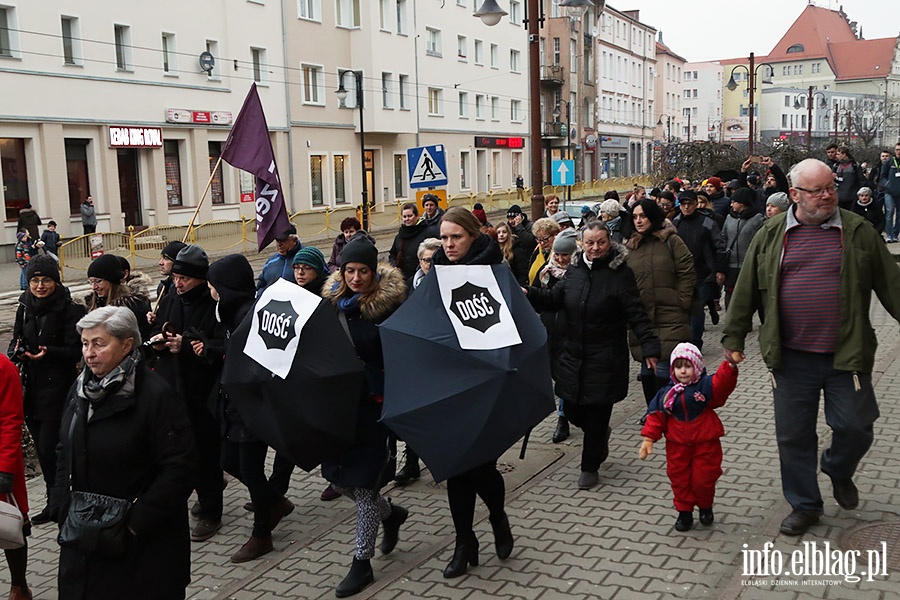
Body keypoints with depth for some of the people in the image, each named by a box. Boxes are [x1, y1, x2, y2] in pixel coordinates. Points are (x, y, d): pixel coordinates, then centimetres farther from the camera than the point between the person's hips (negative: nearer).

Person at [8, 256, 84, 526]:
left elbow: (74, 352, -10)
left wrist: (49, 352, -27)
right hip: (30, 388, 6)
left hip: (58, 388, -6)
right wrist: (17, 350, -6)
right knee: (42, 450, 12)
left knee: (49, 449, -9)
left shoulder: (69, 310, -9)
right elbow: (16, 341, 16)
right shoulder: (25, 308, 8)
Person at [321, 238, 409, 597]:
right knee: (337, 476, 12)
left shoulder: (390, 304, -12)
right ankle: (390, 513, 39)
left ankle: (362, 562, 17)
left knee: (363, 481, 0)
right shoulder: (332, 301, 3)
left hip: (373, 402, -6)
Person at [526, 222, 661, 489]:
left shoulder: (620, 274, -10)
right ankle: (600, 436, 43)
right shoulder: (574, 270, 5)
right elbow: (554, 299, 9)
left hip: (605, 359, -5)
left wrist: (650, 347, -21)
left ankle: (590, 467, 23)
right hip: (573, 355, 5)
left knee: (597, 414, 3)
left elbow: (637, 314, -13)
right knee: (572, 409, 10)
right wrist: (529, 294, -9)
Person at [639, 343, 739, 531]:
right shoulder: (667, 393, -2)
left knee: (703, 479, 5)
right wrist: (648, 438, -6)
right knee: (679, 480, 10)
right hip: (677, 445, 3)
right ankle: (684, 512, 28)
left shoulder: (706, 385, -10)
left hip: (705, 444, -2)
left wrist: (730, 367, -49)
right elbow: (656, 416, -1)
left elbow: (723, 382, -29)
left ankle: (705, 507, 34)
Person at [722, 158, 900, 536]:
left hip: (847, 355, 0)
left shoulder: (857, 232, 1)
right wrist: (734, 339, 4)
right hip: (791, 357, 1)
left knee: (856, 427, 4)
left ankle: (838, 470, 38)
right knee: (793, 436, 8)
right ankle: (804, 506, 27)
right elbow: (746, 290, 5)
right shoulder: (771, 235, 2)